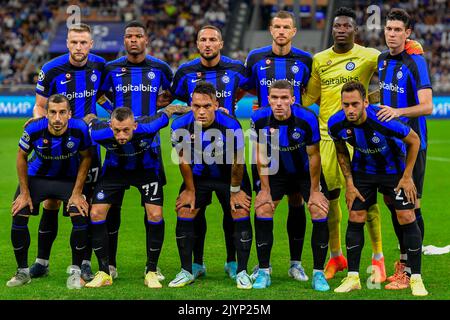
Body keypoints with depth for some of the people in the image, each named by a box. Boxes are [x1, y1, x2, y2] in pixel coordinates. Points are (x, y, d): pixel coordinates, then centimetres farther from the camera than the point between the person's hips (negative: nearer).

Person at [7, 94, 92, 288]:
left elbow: (86, 158, -9)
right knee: (18, 217, -11)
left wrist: (77, 193, -12)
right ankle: (23, 272, 8)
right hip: (36, 177, 1)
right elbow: (22, 157, -8)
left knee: (81, 217, -19)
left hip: (69, 179, 0)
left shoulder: (79, 129, -27)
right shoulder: (34, 129, -27)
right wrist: (24, 192, -7)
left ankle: (75, 271, 0)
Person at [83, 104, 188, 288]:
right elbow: (90, 118, -10)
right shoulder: (101, 134, -34)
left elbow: (169, 111, -19)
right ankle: (104, 273, 1)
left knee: (155, 214, -17)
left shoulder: (147, 128, -38)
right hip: (114, 170, 1)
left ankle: (151, 272, -1)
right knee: (96, 213, -10)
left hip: (145, 169, -1)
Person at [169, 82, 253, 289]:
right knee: (184, 214, -5)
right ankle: (186, 272, 8)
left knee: (241, 215, -12)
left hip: (229, 175, -2)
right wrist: (190, 190, 0)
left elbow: (237, 162, -17)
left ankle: (242, 272, 0)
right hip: (198, 174, 2)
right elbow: (184, 160, -8)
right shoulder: (181, 126, -25)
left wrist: (235, 191, -7)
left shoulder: (231, 126, -32)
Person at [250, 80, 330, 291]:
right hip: (277, 172, 2)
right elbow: (261, 155, -8)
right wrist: (265, 190, -8)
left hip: (306, 172, -2)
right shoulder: (260, 119, -21)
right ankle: (263, 272, 4)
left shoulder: (307, 119, -28)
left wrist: (314, 190, -13)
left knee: (320, 213, -14)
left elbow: (313, 156, -17)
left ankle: (318, 273, -3)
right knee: (262, 211, -9)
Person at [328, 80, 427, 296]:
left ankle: (416, 279, -1)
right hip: (363, 170, 3)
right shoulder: (336, 124, -22)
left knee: (406, 218, -10)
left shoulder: (382, 120, -35)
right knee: (355, 219, -3)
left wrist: (407, 177, -15)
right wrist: (349, 184, -4)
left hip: (395, 170, -3)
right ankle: (353, 277, 9)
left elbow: (414, 140, -18)